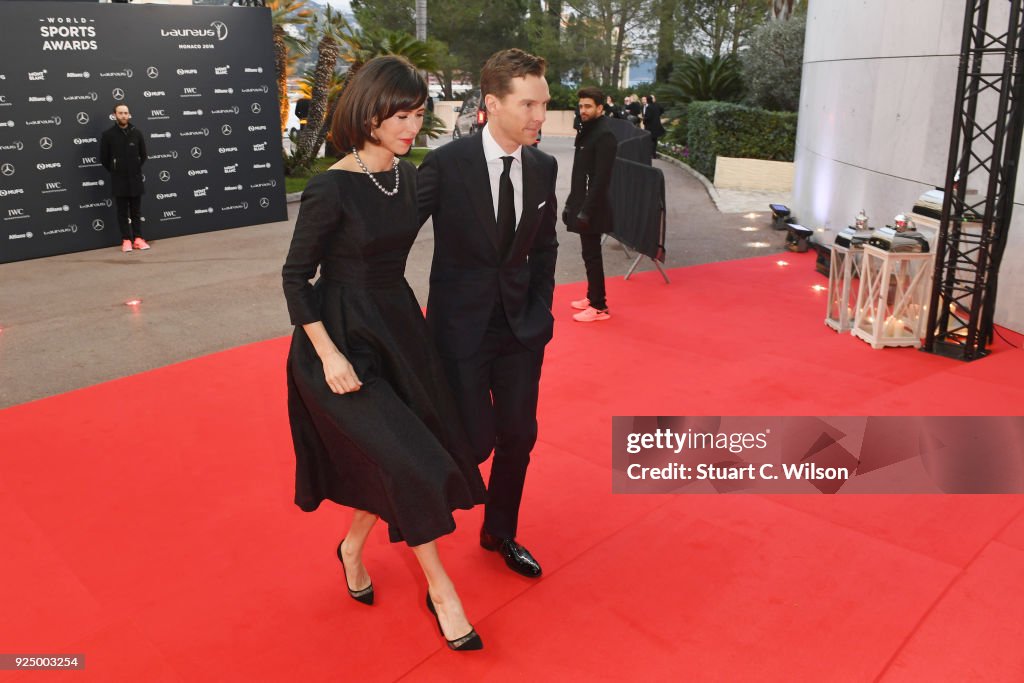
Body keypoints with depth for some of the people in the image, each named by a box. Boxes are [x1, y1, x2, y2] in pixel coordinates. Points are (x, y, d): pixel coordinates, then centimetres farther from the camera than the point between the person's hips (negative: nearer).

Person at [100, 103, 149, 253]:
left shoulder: (137, 133, 1)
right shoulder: (108, 134, -4)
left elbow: (143, 155, 10)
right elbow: (104, 158, 1)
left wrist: (135, 169, 8)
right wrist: (115, 171, 4)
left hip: (135, 178, 2)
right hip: (119, 180, -2)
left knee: (136, 210, 7)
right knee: (123, 211, 3)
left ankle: (138, 238, 12)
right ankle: (126, 240, 7)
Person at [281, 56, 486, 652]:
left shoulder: (411, 177, 2)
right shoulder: (331, 189, -18)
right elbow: (296, 276, -13)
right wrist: (328, 354, -17)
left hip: (399, 326, 7)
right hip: (343, 336, -7)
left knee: (392, 461, 11)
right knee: (410, 459, -8)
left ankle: (353, 547, 38)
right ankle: (440, 588, 11)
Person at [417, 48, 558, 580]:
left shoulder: (543, 167, 0)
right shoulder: (446, 165, -15)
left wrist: (540, 311, 6)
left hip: (521, 326, 5)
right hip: (460, 327, -5)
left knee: (518, 436, 11)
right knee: (476, 441, -2)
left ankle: (500, 534, 34)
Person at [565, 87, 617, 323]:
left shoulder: (604, 135, -16)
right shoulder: (587, 131, 13)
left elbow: (601, 178, -21)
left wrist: (586, 211, -23)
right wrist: (572, 202, 16)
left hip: (592, 208, -9)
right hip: (582, 204, 9)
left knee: (592, 256, -4)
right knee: (589, 254, 16)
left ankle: (599, 307, 4)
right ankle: (592, 297, 27)